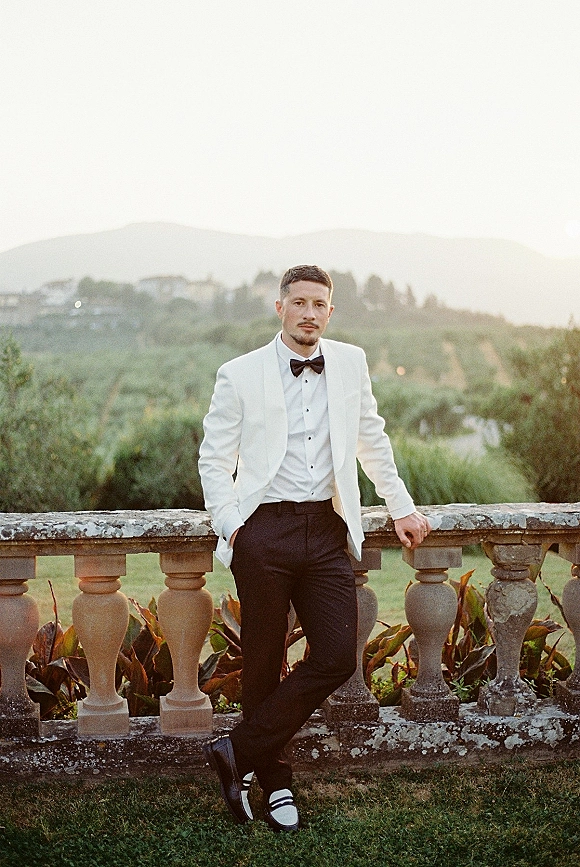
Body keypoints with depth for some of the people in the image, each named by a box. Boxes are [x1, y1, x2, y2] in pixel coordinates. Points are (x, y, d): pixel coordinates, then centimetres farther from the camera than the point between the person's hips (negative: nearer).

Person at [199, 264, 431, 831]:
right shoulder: (240, 375, 0)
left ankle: (238, 752, 7)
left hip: (327, 530, 4)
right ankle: (273, 780, 21)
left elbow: (372, 440, 23)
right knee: (264, 663, 4)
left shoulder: (351, 364, 10)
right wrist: (230, 525, -8)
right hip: (264, 530, -3)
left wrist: (401, 508, 22)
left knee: (337, 658, -6)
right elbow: (214, 459, 4)